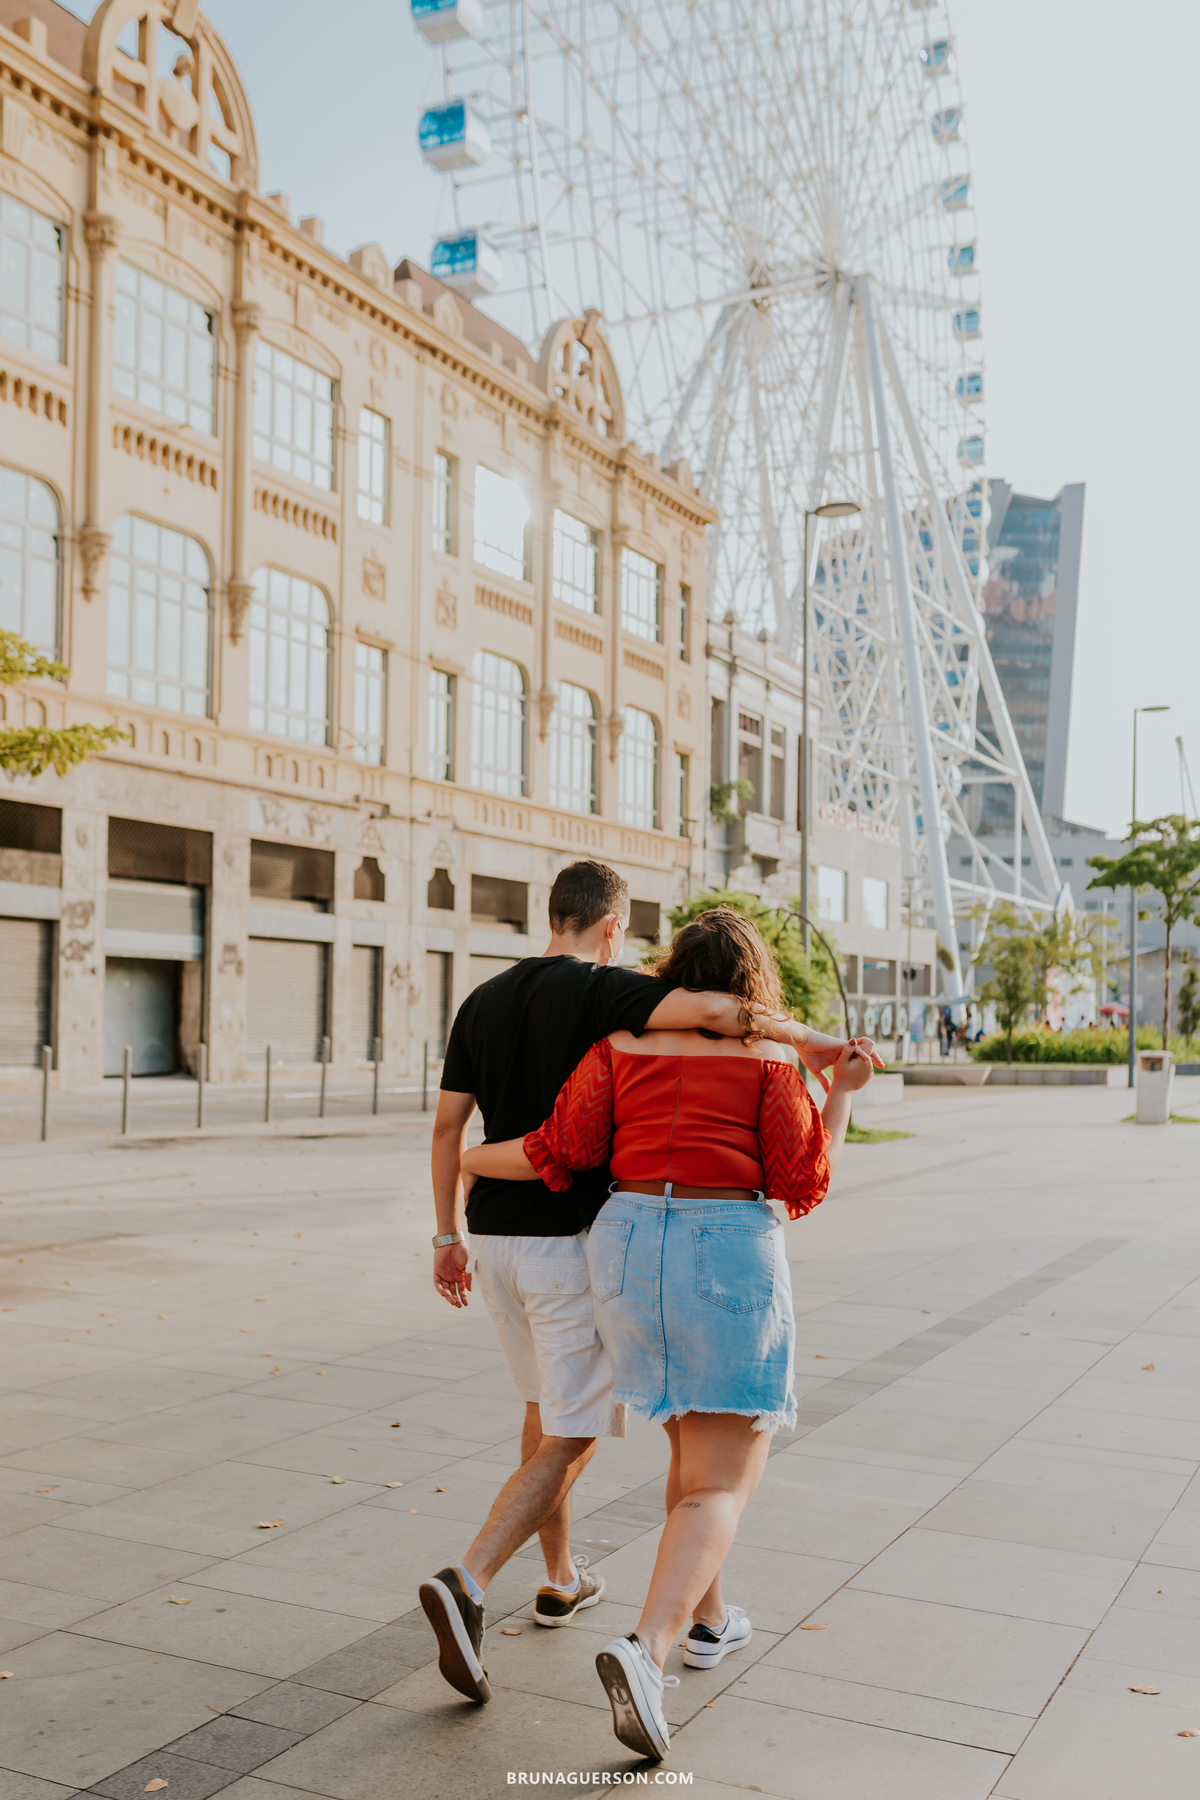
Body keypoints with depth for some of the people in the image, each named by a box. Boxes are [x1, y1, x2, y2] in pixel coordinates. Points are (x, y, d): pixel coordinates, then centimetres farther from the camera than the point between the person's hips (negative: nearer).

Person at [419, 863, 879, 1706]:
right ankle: (466, 1586, -16)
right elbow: (709, 1010, -30)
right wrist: (807, 1037, -18)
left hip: (494, 1235, 7)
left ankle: (563, 1579, 36)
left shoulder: (483, 1002, 8)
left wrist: (448, 1237, 15)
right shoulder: (601, 991, -12)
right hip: (570, 1240, -7)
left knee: (547, 1406, 23)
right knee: (573, 1437, 0)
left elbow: (448, 1126, 9)